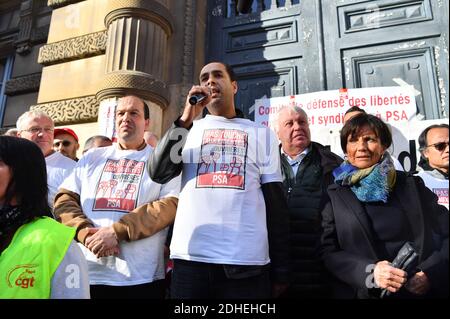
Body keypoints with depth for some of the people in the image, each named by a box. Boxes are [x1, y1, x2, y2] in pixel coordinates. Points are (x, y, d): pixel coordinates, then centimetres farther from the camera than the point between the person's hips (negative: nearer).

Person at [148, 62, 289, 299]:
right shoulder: (189, 130, 11)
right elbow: (158, 173, -3)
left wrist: (280, 270, 3)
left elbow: (275, 202, 5)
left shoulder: (262, 134, 8)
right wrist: (186, 120, -9)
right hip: (190, 257, 1)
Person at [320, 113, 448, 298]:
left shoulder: (412, 186, 1)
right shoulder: (335, 196, -3)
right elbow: (328, 252, -6)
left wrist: (430, 274, -14)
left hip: (421, 290, 1)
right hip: (363, 292, -1)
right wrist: (370, 272, -21)